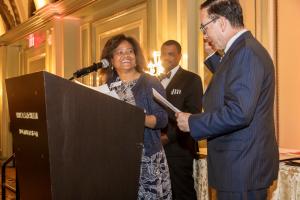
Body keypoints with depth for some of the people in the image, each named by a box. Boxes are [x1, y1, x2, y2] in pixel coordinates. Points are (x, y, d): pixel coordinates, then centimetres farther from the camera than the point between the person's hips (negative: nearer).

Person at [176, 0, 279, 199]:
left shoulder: (246, 51, -20)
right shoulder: (243, 49, 11)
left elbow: (239, 113, -27)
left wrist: (192, 123, -17)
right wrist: (213, 56, 16)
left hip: (242, 166, -10)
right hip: (243, 163, 10)